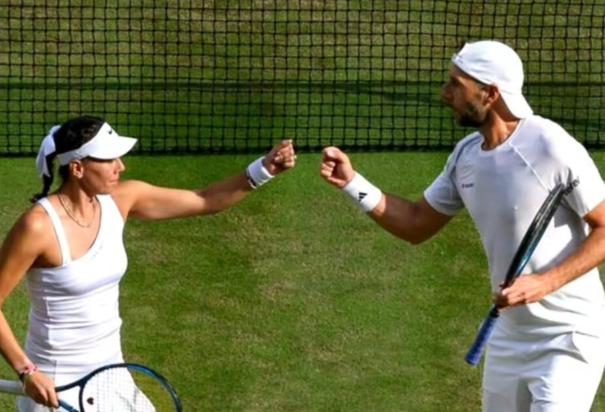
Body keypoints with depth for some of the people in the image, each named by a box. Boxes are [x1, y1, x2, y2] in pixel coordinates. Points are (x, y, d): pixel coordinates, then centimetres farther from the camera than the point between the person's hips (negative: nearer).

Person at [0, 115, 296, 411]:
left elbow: (206, 201, 5)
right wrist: (26, 371, -24)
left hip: (110, 371, 7)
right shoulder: (37, 227, -23)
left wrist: (264, 169, -7)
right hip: (56, 387, -7)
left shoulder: (120, 199, -3)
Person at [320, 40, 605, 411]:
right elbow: (416, 226, 14)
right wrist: (352, 182, 3)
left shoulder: (551, 148, -19)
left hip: (568, 338, -7)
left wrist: (545, 283, -27)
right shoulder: (466, 156, 3)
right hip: (509, 335, 8)